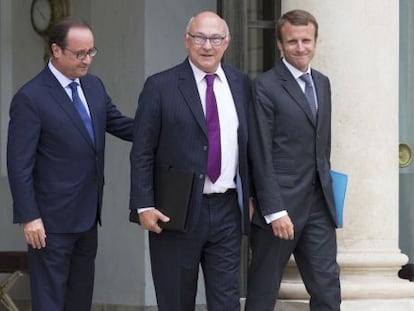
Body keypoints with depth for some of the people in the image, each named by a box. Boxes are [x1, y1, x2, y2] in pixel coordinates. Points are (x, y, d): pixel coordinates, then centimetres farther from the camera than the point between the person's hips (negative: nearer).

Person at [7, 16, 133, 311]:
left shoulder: (94, 86, 6)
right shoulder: (30, 98, -15)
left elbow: (119, 124, 15)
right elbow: (20, 164, -15)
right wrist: (30, 217, -18)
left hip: (88, 215, 7)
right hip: (52, 220, -7)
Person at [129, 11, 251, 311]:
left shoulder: (241, 84, 7)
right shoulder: (160, 86, -5)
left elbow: (249, 145, 13)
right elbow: (141, 153, -5)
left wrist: (250, 196, 8)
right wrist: (145, 206, -11)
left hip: (226, 210, 3)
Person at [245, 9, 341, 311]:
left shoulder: (322, 83, 14)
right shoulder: (265, 87, -9)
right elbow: (261, 155, -13)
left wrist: (327, 186, 15)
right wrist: (274, 211, -17)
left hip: (319, 206, 6)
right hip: (280, 206, -6)